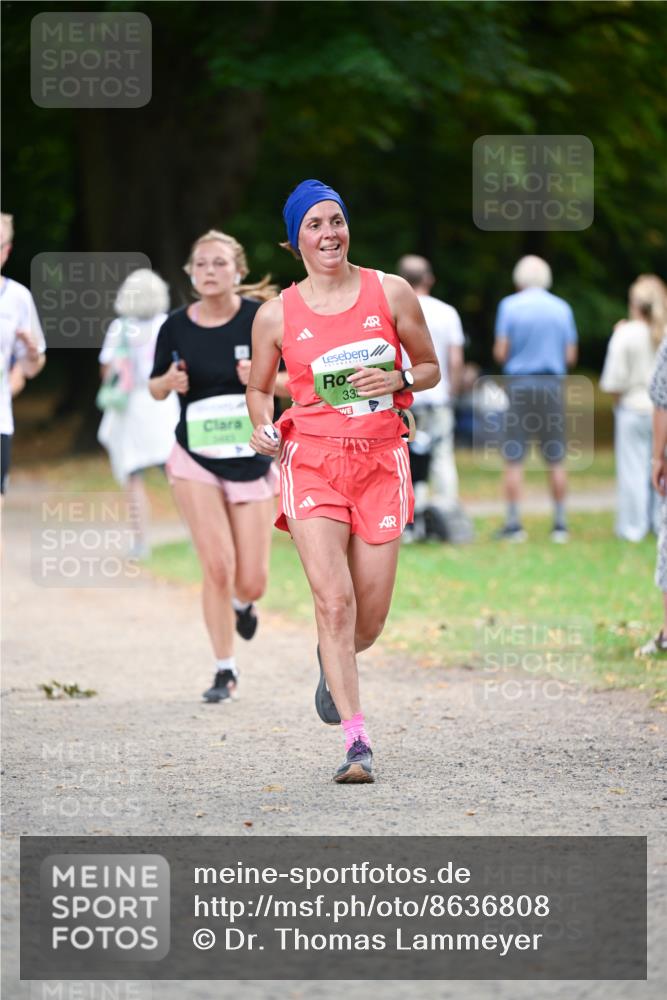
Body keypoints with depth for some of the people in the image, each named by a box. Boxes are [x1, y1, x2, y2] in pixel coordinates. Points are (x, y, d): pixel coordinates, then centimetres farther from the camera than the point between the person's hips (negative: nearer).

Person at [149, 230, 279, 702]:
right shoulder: (176, 326, -3)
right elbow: (155, 386, 11)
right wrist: (169, 381, -12)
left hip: (253, 461, 0)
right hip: (196, 460, 0)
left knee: (252, 581, 0)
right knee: (218, 568, -12)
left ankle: (242, 602, 39)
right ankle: (225, 670, 5)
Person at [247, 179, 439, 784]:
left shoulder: (391, 293, 2)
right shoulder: (277, 315, 2)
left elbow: (430, 368, 12)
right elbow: (259, 388, 16)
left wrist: (398, 379, -10)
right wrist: (264, 429, -4)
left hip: (380, 462, 1)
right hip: (312, 461, -1)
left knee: (370, 619, 3)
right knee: (334, 601, -17)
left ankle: (333, 664, 41)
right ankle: (358, 742, -16)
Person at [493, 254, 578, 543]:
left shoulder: (510, 306, -4)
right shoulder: (562, 308, 4)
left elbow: (501, 352, -6)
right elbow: (570, 356, 5)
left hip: (519, 383, -2)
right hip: (552, 385, 2)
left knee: (513, 459, 2)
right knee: (556, 460, 6)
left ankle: (513, 523, 0)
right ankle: (560, 524, 8)